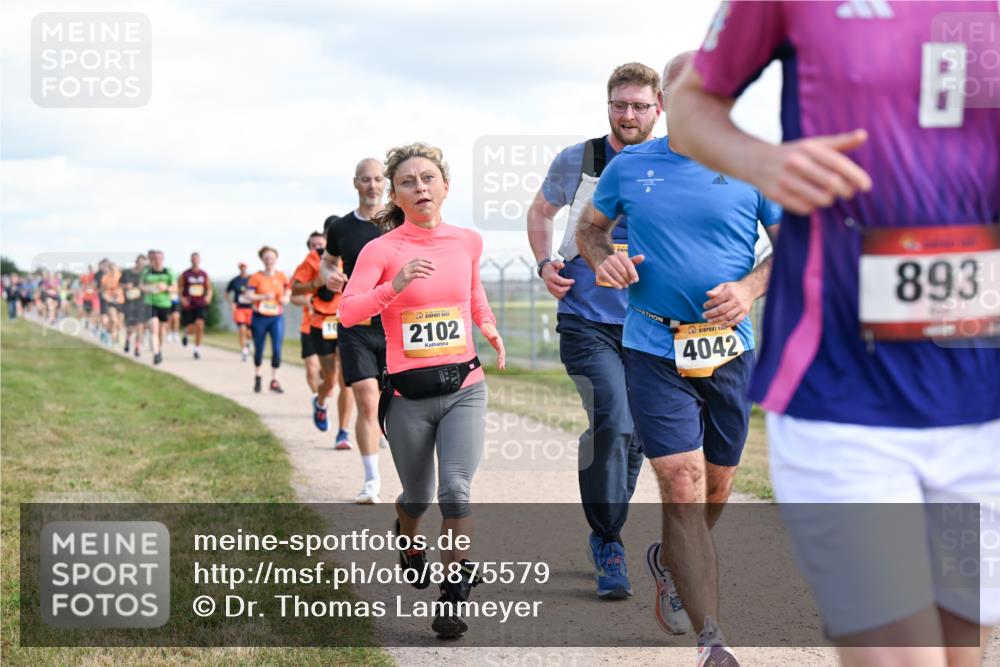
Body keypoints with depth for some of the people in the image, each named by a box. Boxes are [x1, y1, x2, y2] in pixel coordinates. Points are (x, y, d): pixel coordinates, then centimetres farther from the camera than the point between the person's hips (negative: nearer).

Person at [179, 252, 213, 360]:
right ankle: (186, 333, 42)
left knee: (199, 325, -16)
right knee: (191, 327, 2)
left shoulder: (204, 275, 5)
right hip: (188, 305, -1)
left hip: (200, 304, 1)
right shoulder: (185, 274, -2)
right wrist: (182, 298, -13)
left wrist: (208, 296, -6)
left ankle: (197, 349, -5)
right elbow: (179, 288, 3)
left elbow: (209, 288, 13)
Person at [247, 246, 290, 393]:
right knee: (259, 350, 8)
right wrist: (264, 296, -22)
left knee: (277, 349, -8)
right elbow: (249, 296, -8)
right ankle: (257, 377, 28)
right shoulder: (256, 277, -2)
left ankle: (274, 381, 0)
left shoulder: (281, 277, 6)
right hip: (260, 317, -1)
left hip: (277, 317, 1)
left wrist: (285, 298, -6)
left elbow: (287, 293, 16)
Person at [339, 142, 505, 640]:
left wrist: (489, 328, 17)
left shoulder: (467, 242, 4)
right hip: (408, 395, -1)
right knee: (419, 496, 15)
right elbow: (347, 311, -21)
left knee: (456, 490, -18)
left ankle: (454, 596, -7)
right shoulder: (382, 250, -7)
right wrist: (395, 286, -34)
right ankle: (409, 541, 51)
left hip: (463, 387, 1)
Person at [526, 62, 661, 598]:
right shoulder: (576, 161, 0)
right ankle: (608, 545, -7)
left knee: (634, 436, 9)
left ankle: (605, 533, 31)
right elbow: (540, 211, 18)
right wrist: (545, 263, 1)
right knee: (613, 423, -20)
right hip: (587, 320, -2)